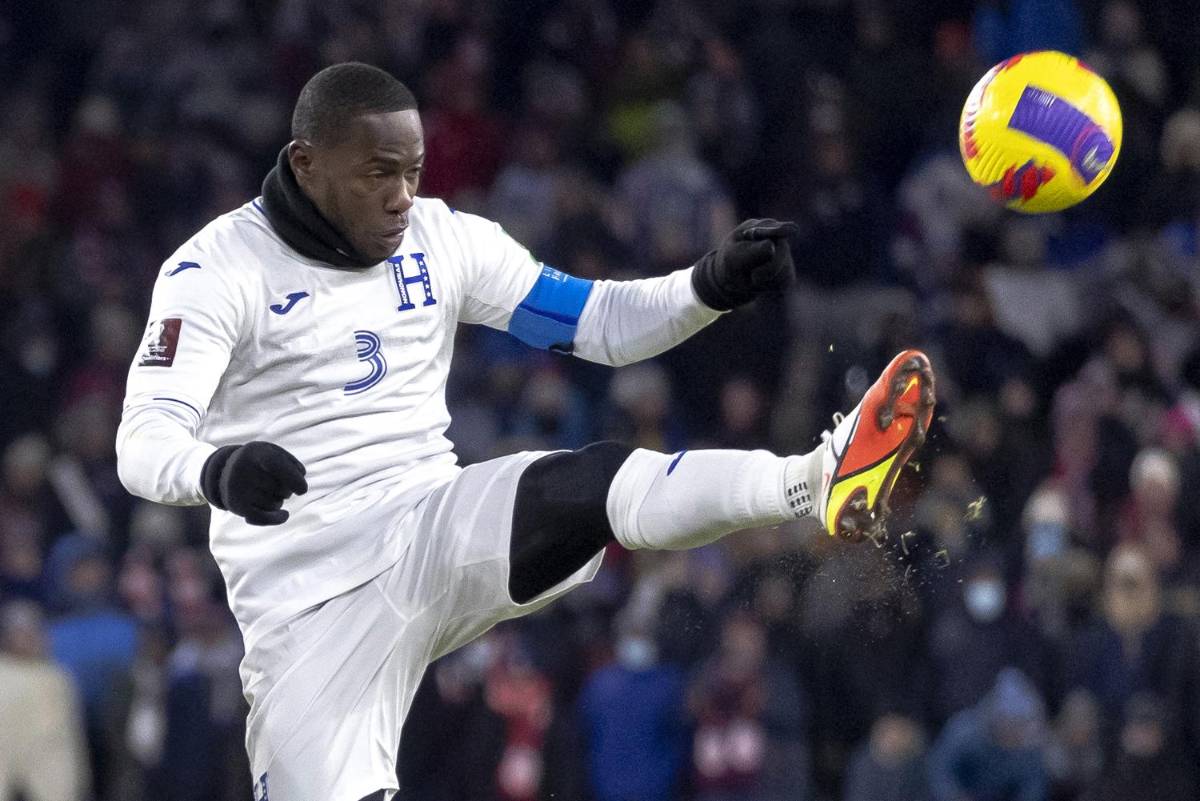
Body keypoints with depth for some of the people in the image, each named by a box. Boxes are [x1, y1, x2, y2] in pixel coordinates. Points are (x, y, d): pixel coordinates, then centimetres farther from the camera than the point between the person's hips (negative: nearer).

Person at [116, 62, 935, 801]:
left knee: (601, 490, -26)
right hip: (309, 608, -3)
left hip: (438, 536, 3)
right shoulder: (216, 270, -9)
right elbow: (144, 446, -19)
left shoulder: (443, 240, 6)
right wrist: (218, 473, -42)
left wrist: (714, 284, -11)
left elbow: (603, 322, 9)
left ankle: (822, 482, -49)